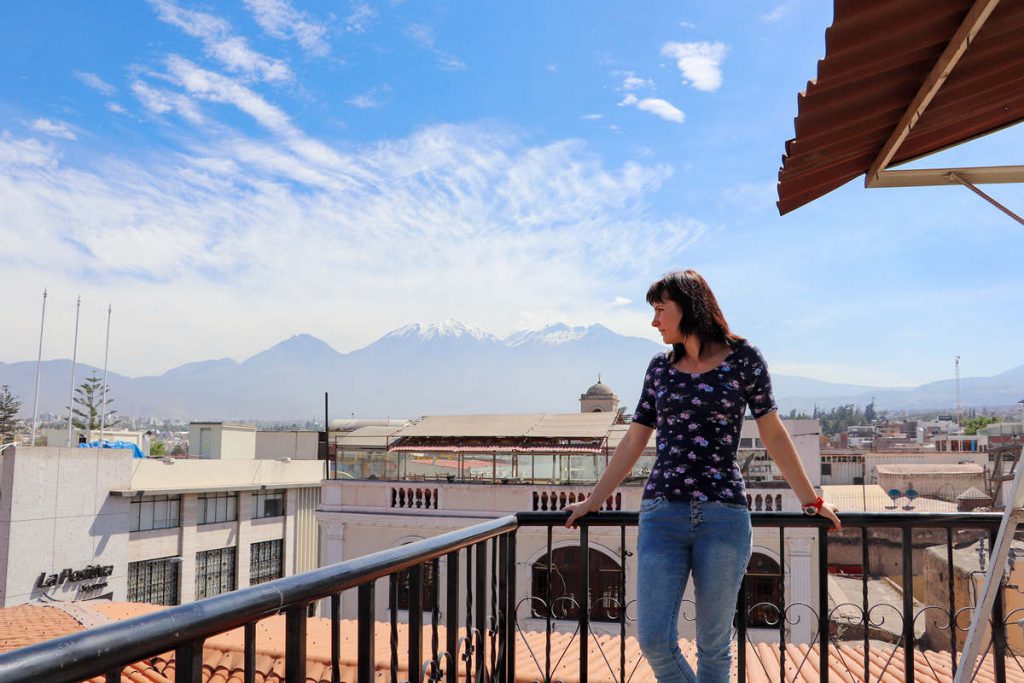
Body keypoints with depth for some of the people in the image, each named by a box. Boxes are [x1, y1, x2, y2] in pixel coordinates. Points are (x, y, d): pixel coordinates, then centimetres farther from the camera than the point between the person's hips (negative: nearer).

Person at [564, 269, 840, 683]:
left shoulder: (743, 359, 2)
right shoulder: (660, 367, 12)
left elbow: (773, 435, 8)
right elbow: (634, 442, 15)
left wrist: (810, 500, 9)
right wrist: (592, 502, 16)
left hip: (724, 514, -3)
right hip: (662, 511, 3)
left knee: (714, 642, 6)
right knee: (654, 639, -3)